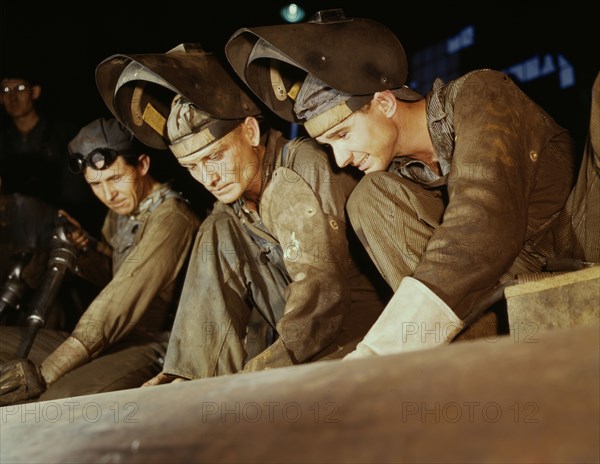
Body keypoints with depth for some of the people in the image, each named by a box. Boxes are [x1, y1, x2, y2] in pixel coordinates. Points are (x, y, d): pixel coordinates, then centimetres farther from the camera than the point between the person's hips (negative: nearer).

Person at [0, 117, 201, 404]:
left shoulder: (170, 219, -18)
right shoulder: (122, 208, 10)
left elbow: (119, 305, -24)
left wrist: (43, 373, -27)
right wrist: (85, 248, 1)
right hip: (113, 341, 10)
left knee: (60, 398, -35)